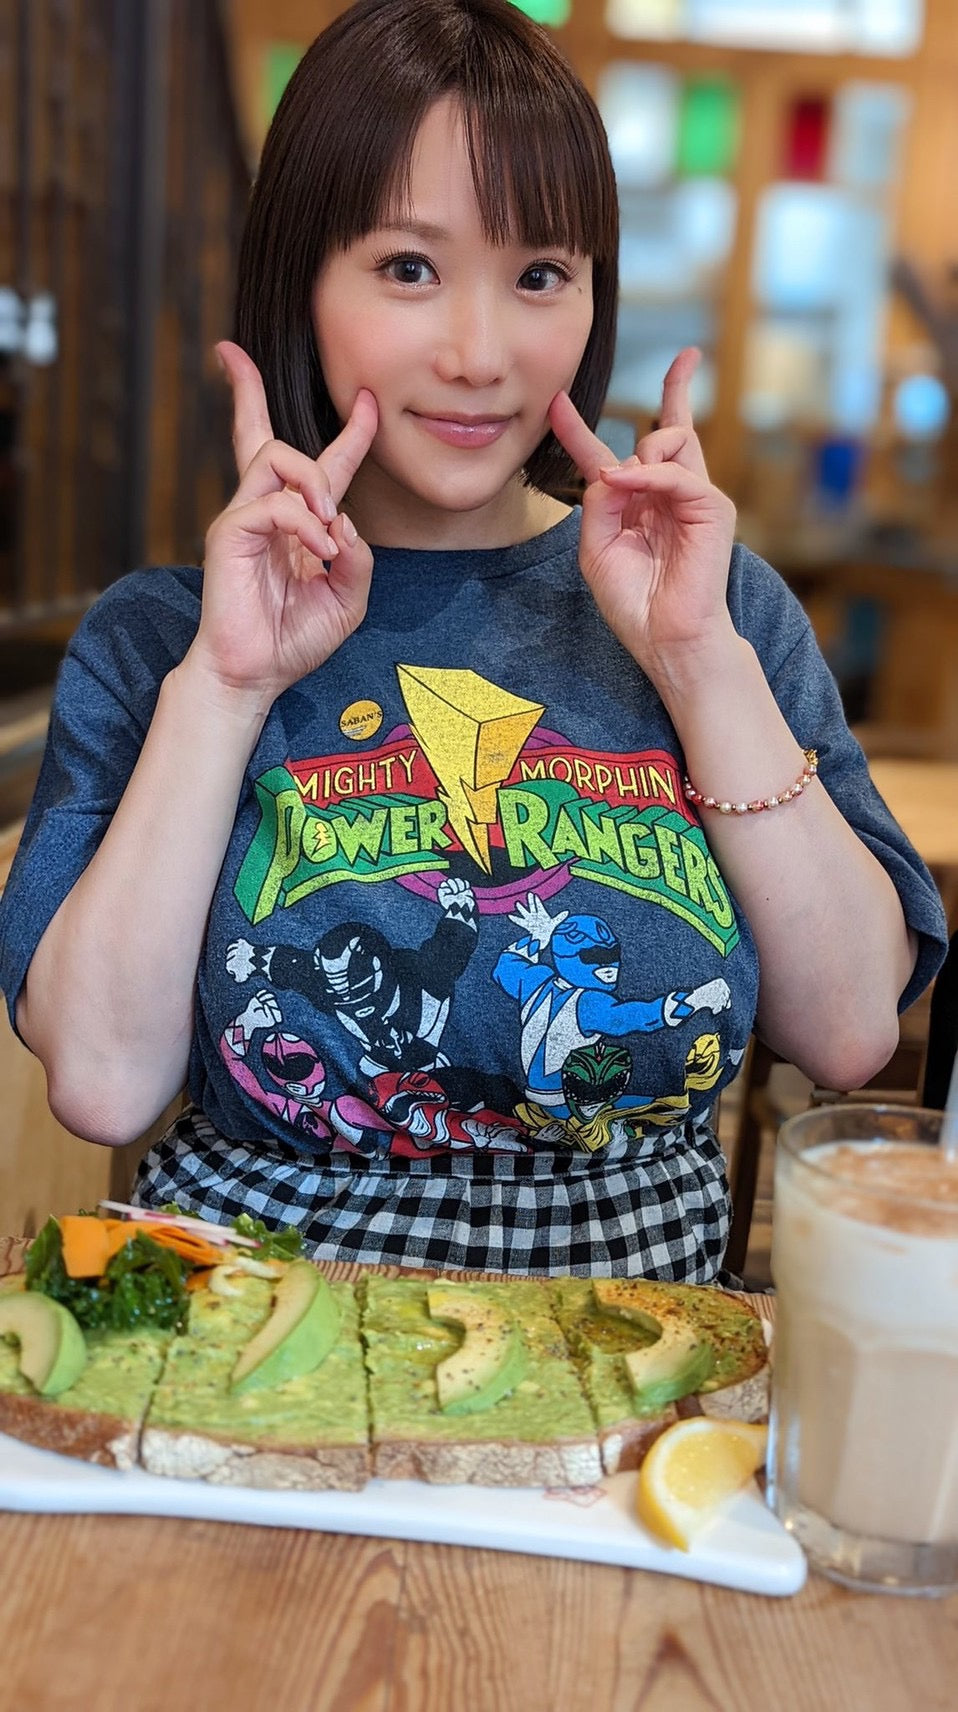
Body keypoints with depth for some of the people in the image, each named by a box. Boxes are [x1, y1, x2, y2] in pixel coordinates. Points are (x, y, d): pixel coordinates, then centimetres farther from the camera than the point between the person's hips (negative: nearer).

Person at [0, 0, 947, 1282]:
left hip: (645, 1289, 1)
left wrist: (702, 658, -10)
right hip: (259, 1323, -1)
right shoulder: (153, 637, 1)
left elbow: (851, 1035, -5)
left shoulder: (720, 603, 4)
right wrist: (224, 687, -14)